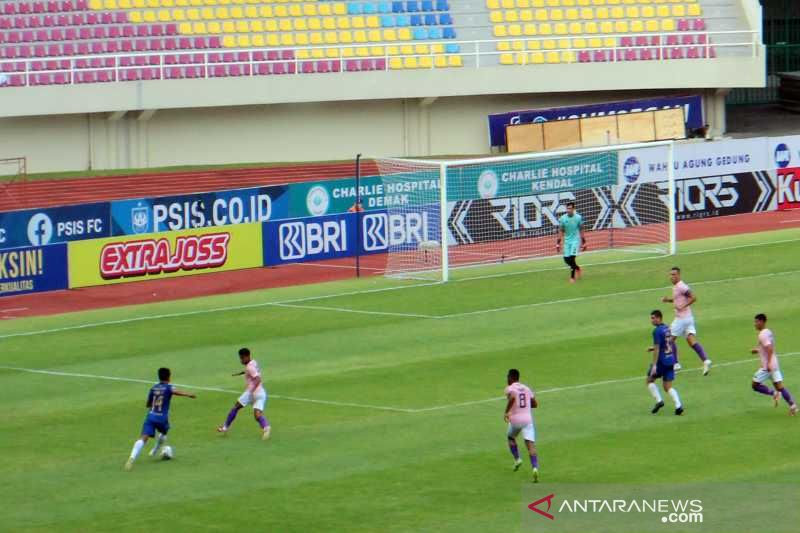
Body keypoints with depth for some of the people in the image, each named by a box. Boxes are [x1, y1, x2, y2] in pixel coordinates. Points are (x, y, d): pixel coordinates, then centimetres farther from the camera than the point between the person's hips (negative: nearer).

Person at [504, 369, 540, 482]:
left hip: (515, 419, -3)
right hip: (528, 419, 3)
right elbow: (535, 404, 17)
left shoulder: (510, 389, -1)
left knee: (510, 437, 29)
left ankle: (517, 459, 18)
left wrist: (506, 412, -15)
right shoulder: (526, 389, 15)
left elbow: (512, 398, -24)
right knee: (531, 444, -7)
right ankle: (535, 468, -26)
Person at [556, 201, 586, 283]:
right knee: (566, 259, 0)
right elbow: (560, 231, 3)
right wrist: (558, 243, -1)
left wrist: (583, 243, 6)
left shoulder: (578, 218, -6)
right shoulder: (563, 218, -3)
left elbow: (581, 231, 3)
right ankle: (577, 268, 29)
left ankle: (572, 277, -5)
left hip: (576, 240, -3)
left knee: (572, 258, -16)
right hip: (567, 241, 3)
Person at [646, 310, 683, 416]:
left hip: (661, 361, -7)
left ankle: (659, 400, 1)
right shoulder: (667, 328, 10)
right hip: (670, 360, 7)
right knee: (668, 387, 9)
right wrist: (653, 348, 26)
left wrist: (654, 365, -19)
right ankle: (678, 405, -7)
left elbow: (657, 349, -18)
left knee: (650, 380, 13)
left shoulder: (657, 331, -15)